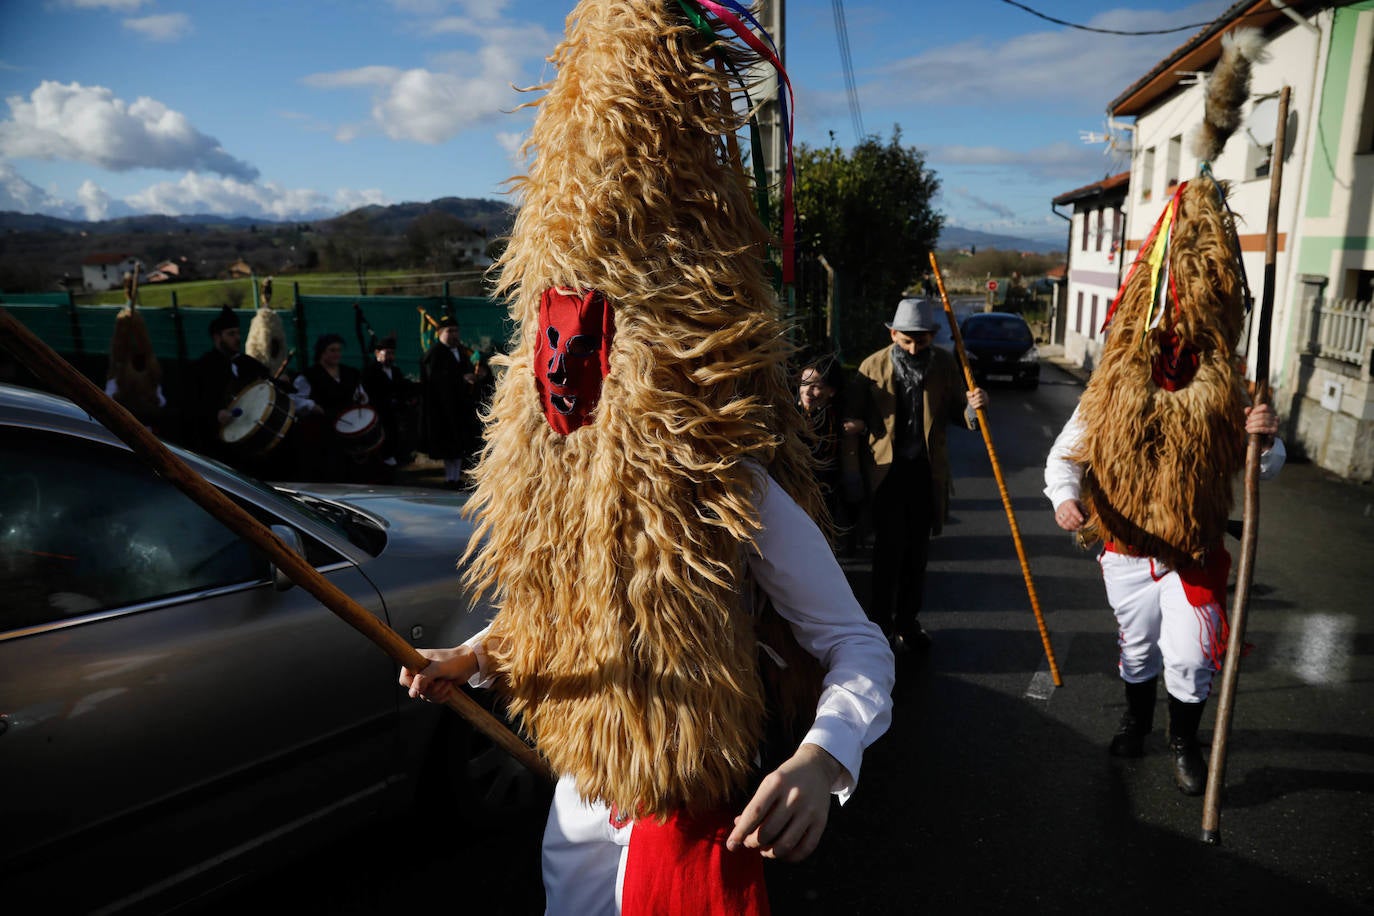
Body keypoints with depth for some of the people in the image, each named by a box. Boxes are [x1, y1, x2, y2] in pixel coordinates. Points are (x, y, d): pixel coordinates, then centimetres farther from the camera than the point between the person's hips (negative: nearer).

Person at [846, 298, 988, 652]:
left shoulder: (944, 364, 2)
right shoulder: (873, 366, -4)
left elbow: (955, 412, 6)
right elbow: (854, 415, 2)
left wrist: (973, 407, -15)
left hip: (927, 468, 3)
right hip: (887, 468, -3)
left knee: (918, 547, 11)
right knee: (890, 546, -2)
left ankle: (908, 619, 25)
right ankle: (881, 622, 12)